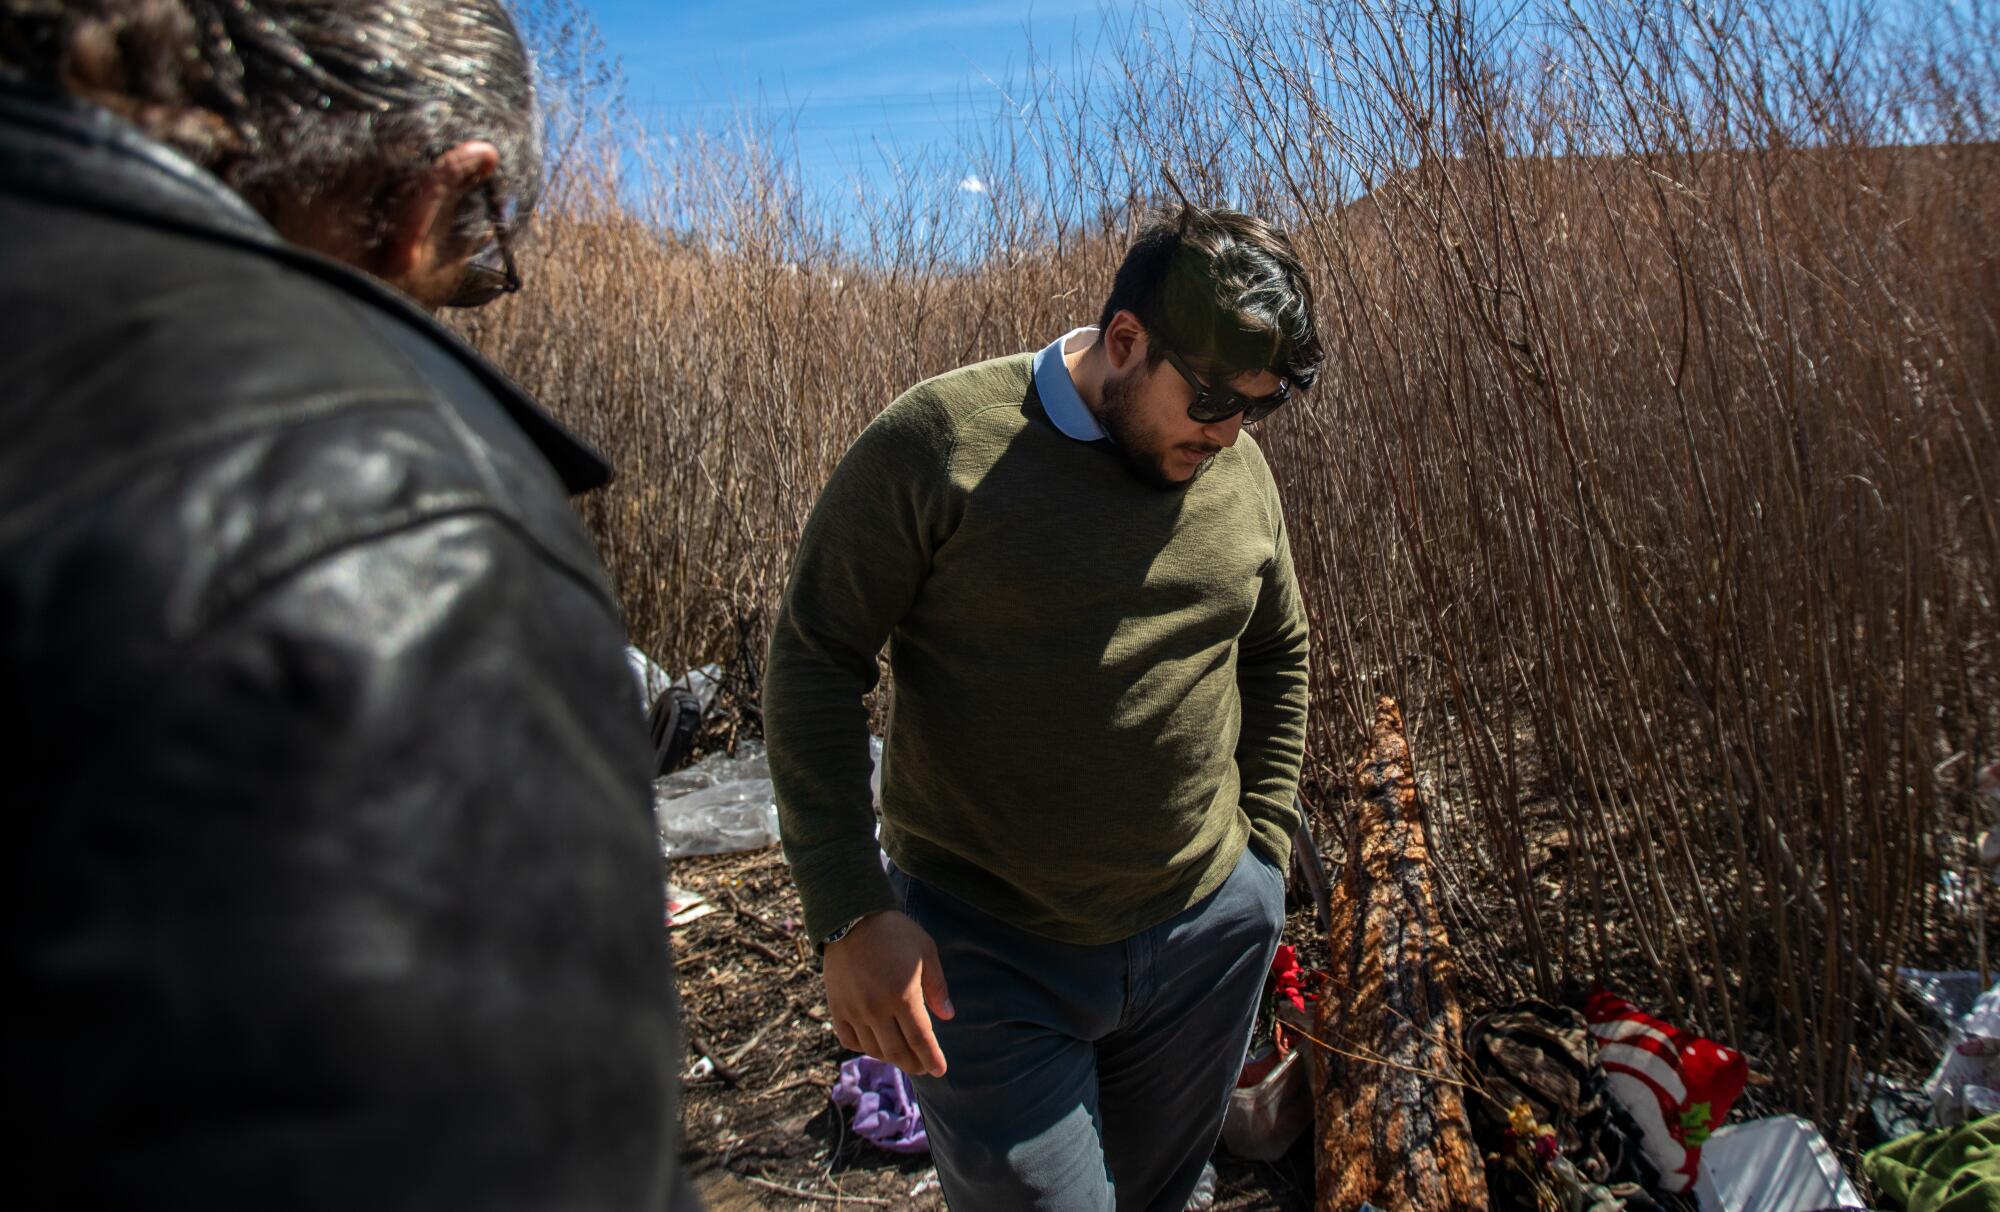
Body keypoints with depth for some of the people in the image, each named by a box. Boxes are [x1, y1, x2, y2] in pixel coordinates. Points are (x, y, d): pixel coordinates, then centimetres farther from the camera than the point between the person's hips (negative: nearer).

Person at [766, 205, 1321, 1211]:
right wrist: (850, 911, -16)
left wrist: (1263, 846, 12)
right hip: (988, 956, -4)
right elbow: (815, 659, -12)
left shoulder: (1241, 470, 2)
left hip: (1211, 934, 5)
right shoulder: (937, 441, -14)